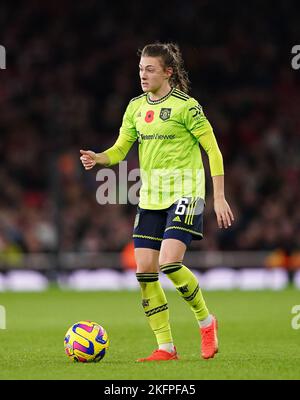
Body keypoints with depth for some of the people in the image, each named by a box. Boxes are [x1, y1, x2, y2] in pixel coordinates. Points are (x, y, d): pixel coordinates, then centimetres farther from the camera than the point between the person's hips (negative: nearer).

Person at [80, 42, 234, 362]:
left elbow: (213, 149, -8)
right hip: (151, 196, 7)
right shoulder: (136, 107, 9)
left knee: (169, 264, -20)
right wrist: (98, 158, -12)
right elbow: (120, 149, 11)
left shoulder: (185, 105, -10)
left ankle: (206, 320, 6)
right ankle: (165, 348, 8)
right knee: (144, 270, -1)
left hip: (184, 192, -7)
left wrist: (219, 198, -11)